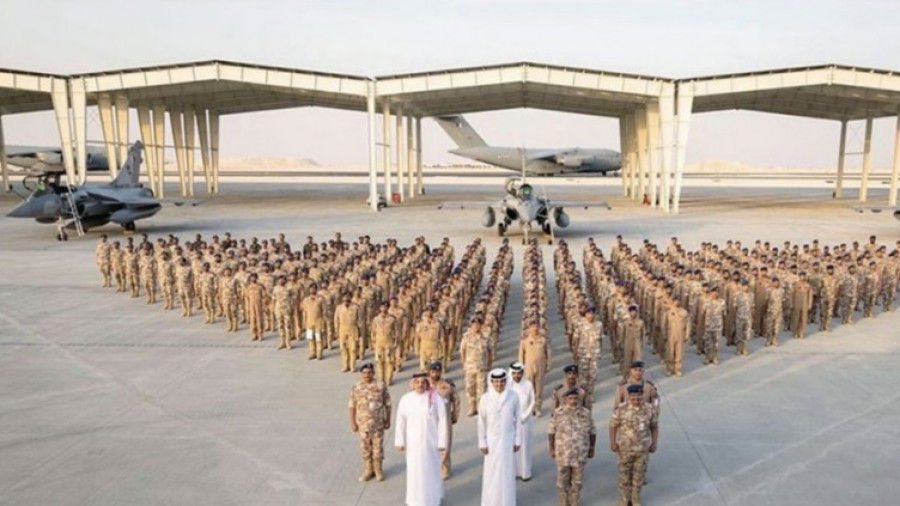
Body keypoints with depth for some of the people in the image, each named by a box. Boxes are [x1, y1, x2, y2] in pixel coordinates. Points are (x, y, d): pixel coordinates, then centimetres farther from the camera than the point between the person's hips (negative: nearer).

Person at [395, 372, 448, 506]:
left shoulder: (436, 398, -12)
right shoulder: (405, 399, -6)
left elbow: (442, 421, -9)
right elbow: (400, 421, 0)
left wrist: (442, 442, -9)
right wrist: (400, 441, -1)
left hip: (430, 441, -2)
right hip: (413, 442, 2)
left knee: (431, 469, 11)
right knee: (414, 470, 11)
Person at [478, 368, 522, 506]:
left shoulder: (513, 397, -10)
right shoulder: (485, 399, -11)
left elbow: (518, 420, -1)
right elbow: (481, 422, -5)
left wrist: (518, 440, 0)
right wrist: (482, 443, -4)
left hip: (508, 439, 1)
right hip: (492, 440, -1)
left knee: (508, 471, 10)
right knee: (491, 472, 7)